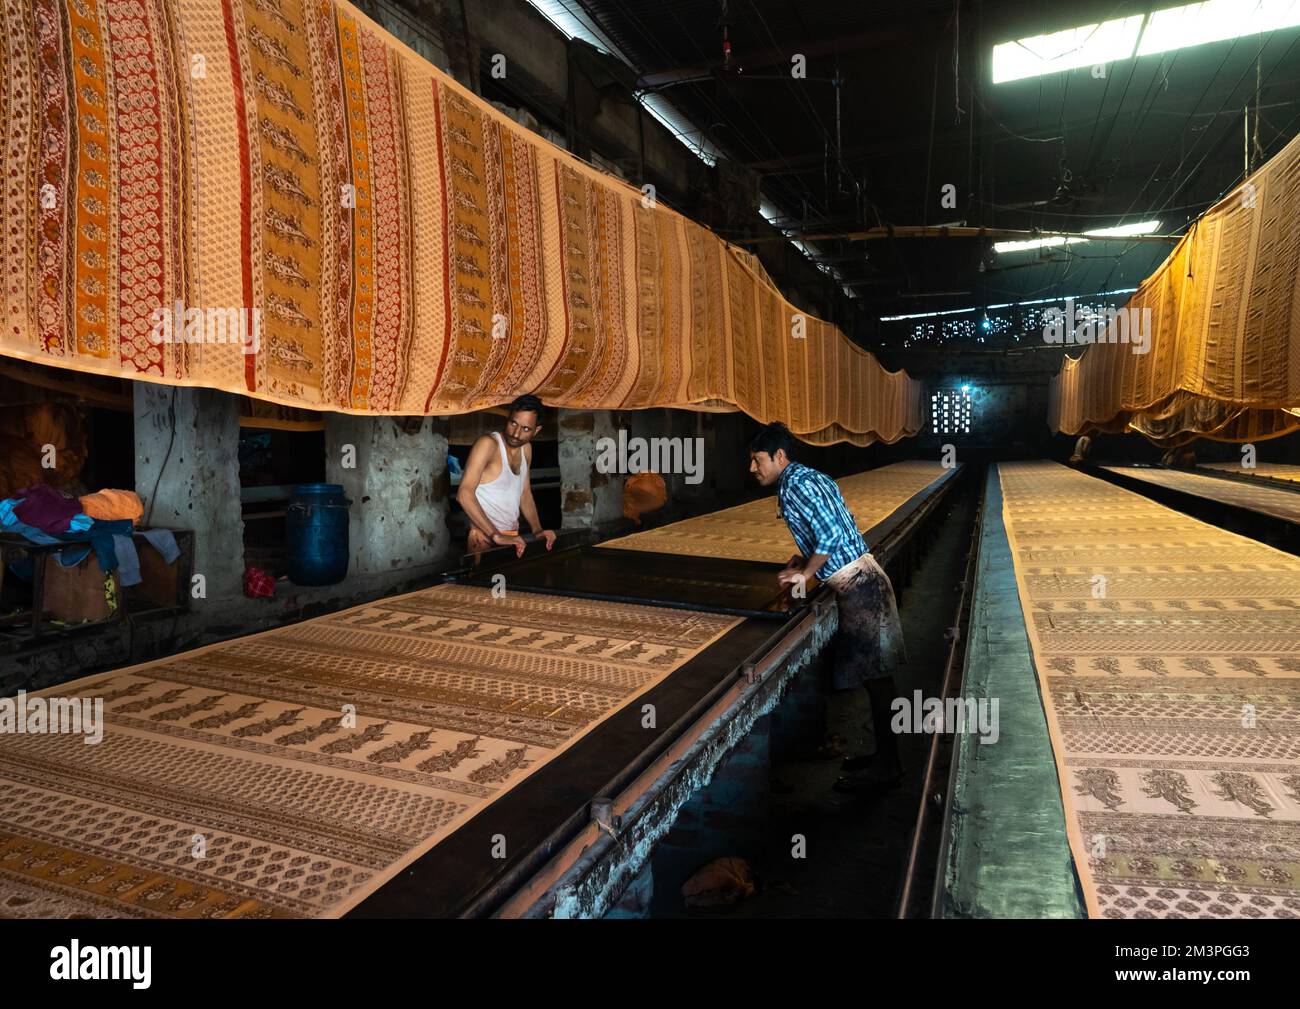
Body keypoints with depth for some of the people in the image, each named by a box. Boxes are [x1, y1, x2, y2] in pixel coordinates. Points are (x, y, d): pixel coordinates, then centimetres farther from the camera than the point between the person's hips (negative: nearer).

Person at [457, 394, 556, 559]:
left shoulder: (526, 448, 7)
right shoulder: (488, 443, -16)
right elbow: (464, 494, -26)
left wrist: (537, 530, 3)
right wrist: (496, 535, -30)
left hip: (512, 537, 7)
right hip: (486, 539, -7)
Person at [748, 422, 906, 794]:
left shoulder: (794, 484, -13)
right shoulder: (809, 477, 17)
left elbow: (830, 533, -22)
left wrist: (805, 573, -10)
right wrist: (805, 558, 14)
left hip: (857, 585, -10)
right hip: (863, 578, 10)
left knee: (875, 674, -2)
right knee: (875, 673, 15)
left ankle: (885, 766, 9)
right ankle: (885, 755, 26)